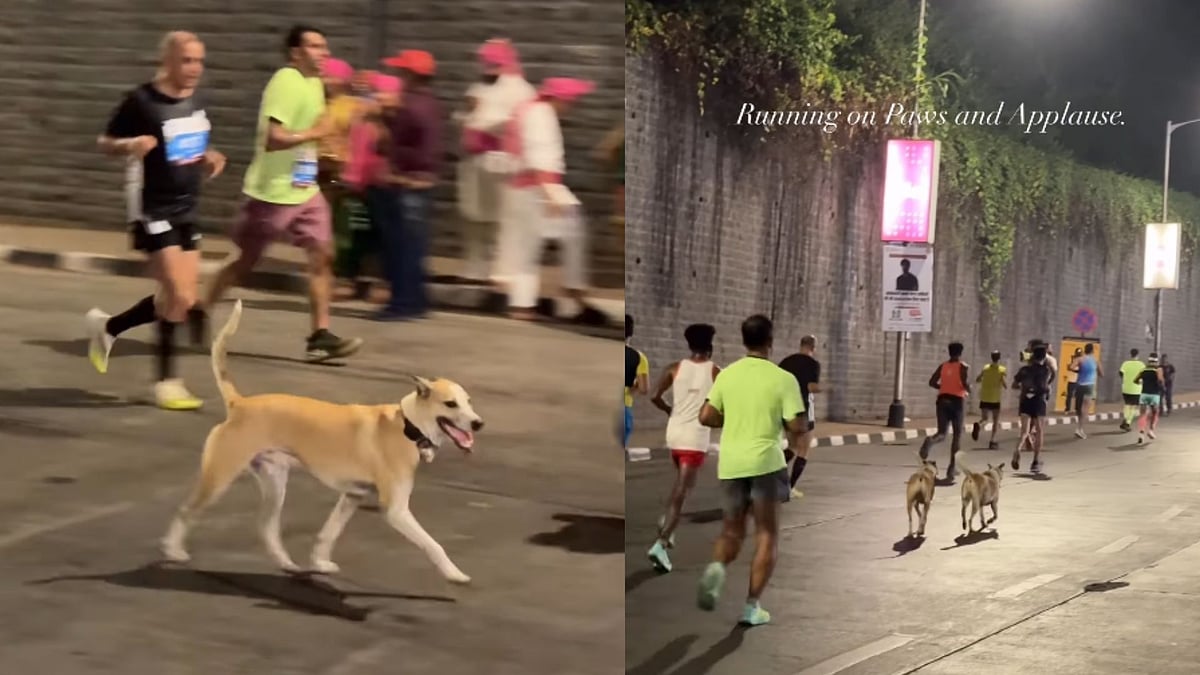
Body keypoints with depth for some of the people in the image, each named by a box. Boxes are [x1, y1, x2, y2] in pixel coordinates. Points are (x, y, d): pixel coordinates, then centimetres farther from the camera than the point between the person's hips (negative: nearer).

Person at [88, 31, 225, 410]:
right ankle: (166, 381, 4)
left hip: (187, 210, 8)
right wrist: (131, 145, -25)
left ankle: (107, 327, 29)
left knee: (181, 298, 9)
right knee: (179, 297, -13)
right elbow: (105, 143, -4)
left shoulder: (197, 103, 7)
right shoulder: (142, 102, -12)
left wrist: (210, 161, 1)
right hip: (153, 210, -7)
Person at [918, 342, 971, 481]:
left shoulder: (943, 366, 10)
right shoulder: (963, 367, -2)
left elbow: (932, 382, 5)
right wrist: (969, 390, 6)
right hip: (957, 400, -3)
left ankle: (930, 440, -37)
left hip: (943, 399, 3)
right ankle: (952, 466, 7)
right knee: (957, 433, 12)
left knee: (942, 433, 2)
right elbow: (965, 383, -16)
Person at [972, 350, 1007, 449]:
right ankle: (992, 441, 0)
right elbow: (1005, 385, -13)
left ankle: (977, 425, -23)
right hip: (995, 399, -3)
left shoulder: (986, 368, 3)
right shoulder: (1002, 370, -6)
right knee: (996, 421, 11)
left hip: (984, 398, 3)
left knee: (984, 418, 13)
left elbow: (977, 380, 7)